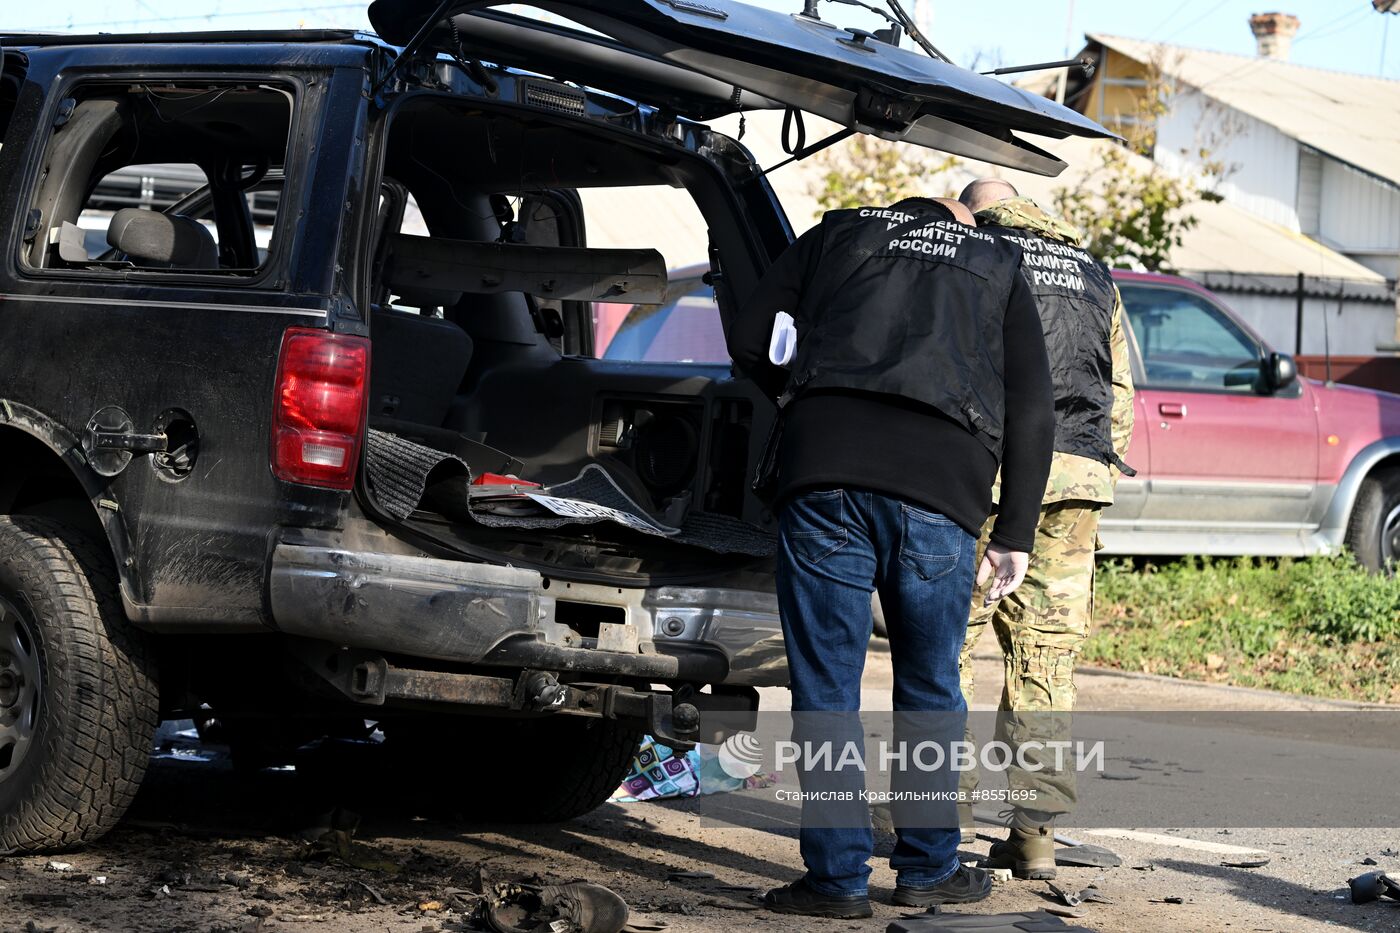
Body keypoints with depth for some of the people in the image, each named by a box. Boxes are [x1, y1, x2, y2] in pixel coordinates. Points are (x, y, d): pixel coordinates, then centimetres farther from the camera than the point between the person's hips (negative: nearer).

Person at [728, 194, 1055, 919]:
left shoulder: (839, 232, 23)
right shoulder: (999, 269, 24)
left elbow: (748, 341, 14)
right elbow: (1031, 413, 14)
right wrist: (1014, 537, 15)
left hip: (823, 466, -1)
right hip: (942, 487, 1)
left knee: (825, 685, 4)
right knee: (929, 687, 15)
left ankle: (838, 878, 5)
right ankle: (929, 870, 22)